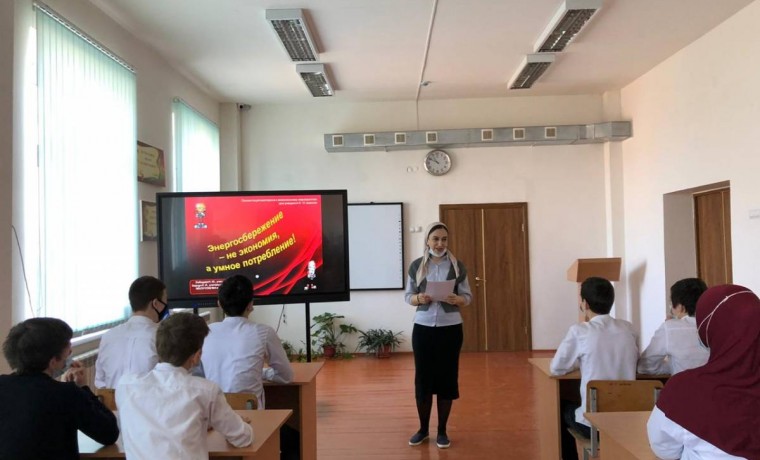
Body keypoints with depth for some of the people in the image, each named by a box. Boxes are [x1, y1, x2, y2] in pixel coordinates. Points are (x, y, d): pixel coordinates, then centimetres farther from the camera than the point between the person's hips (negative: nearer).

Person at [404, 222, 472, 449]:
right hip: (423, 328, 0)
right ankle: (423, 428, 22)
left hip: (450, 328, 0)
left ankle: (442, 430, 19)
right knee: (422, 377, 4)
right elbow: (408, 296, 6)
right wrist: (419, 298, -16)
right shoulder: (416, 266, 2)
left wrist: (457, 299, -18)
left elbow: (468, 297, 4)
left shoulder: (457, 266, 1)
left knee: (447, 378, 4)